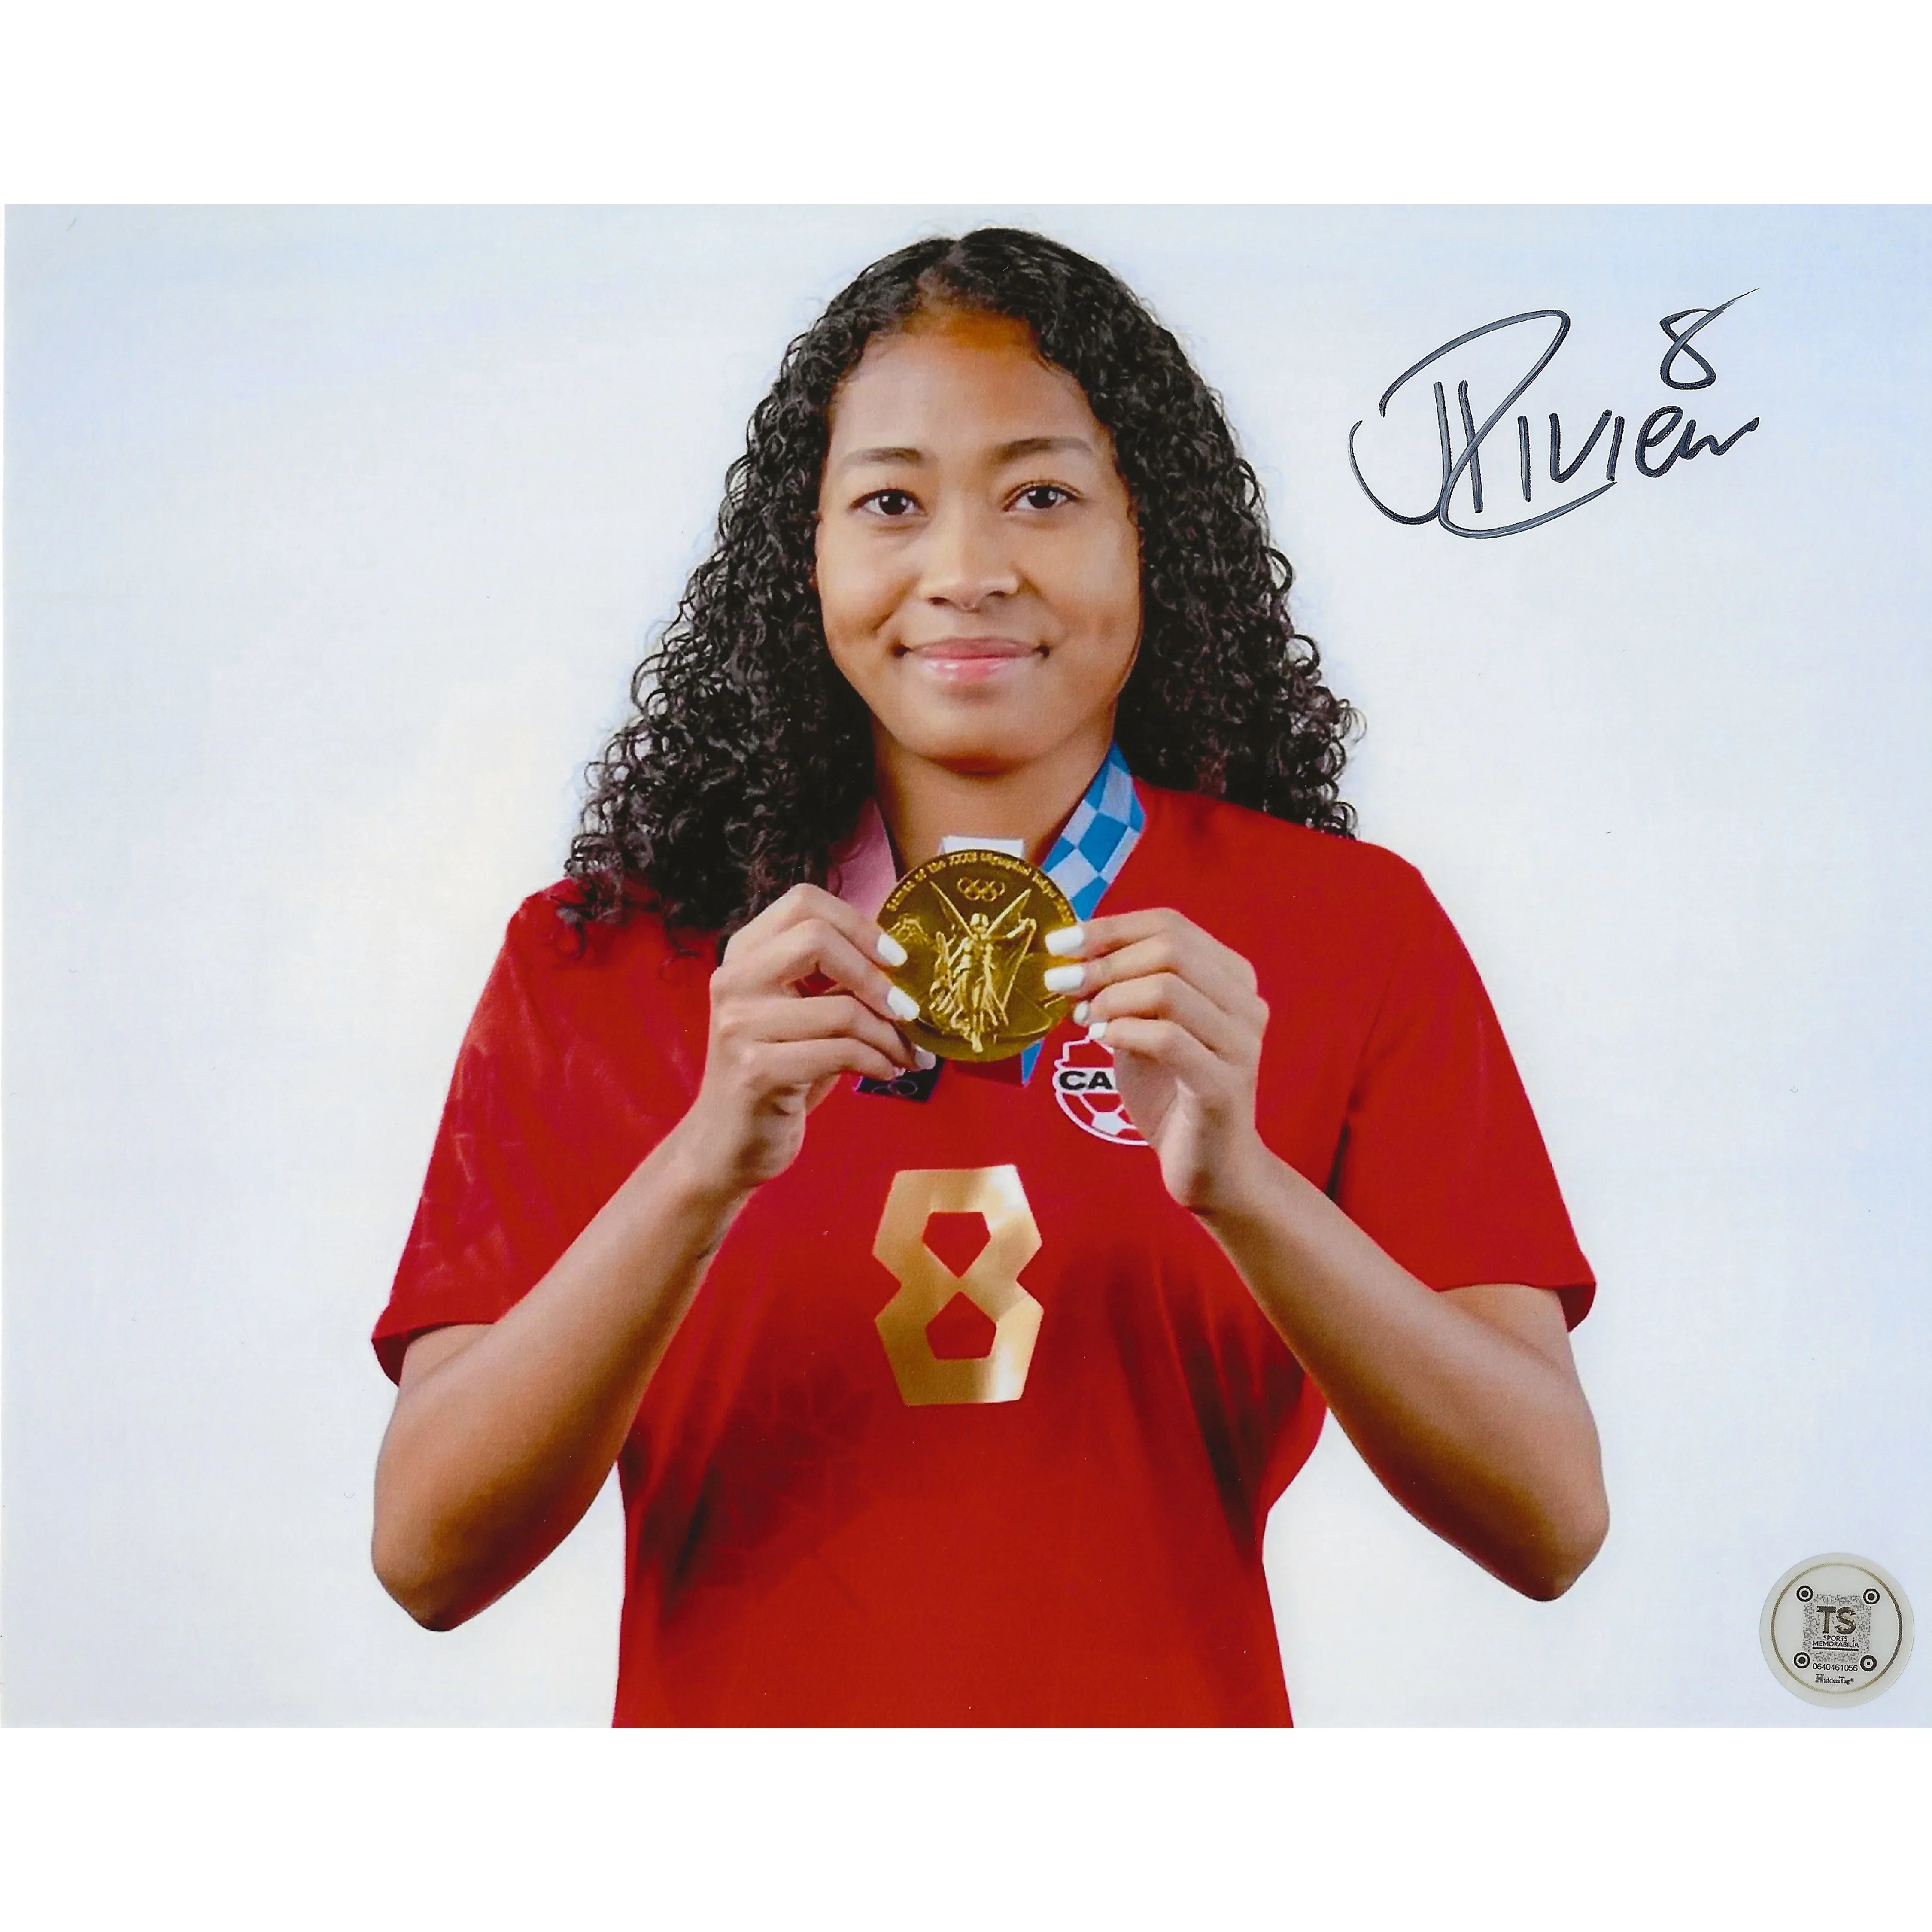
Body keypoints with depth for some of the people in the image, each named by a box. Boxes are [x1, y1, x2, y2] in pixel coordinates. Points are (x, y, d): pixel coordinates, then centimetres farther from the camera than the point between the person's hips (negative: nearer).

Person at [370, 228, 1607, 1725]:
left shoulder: (1353, 931, 0)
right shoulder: (599, 959, 1)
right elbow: (429, 1555, -7)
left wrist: (1239, 1184, -20)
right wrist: (708, 1165, -19)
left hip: (1176, 1698, 0)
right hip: (730, 1706, 0)